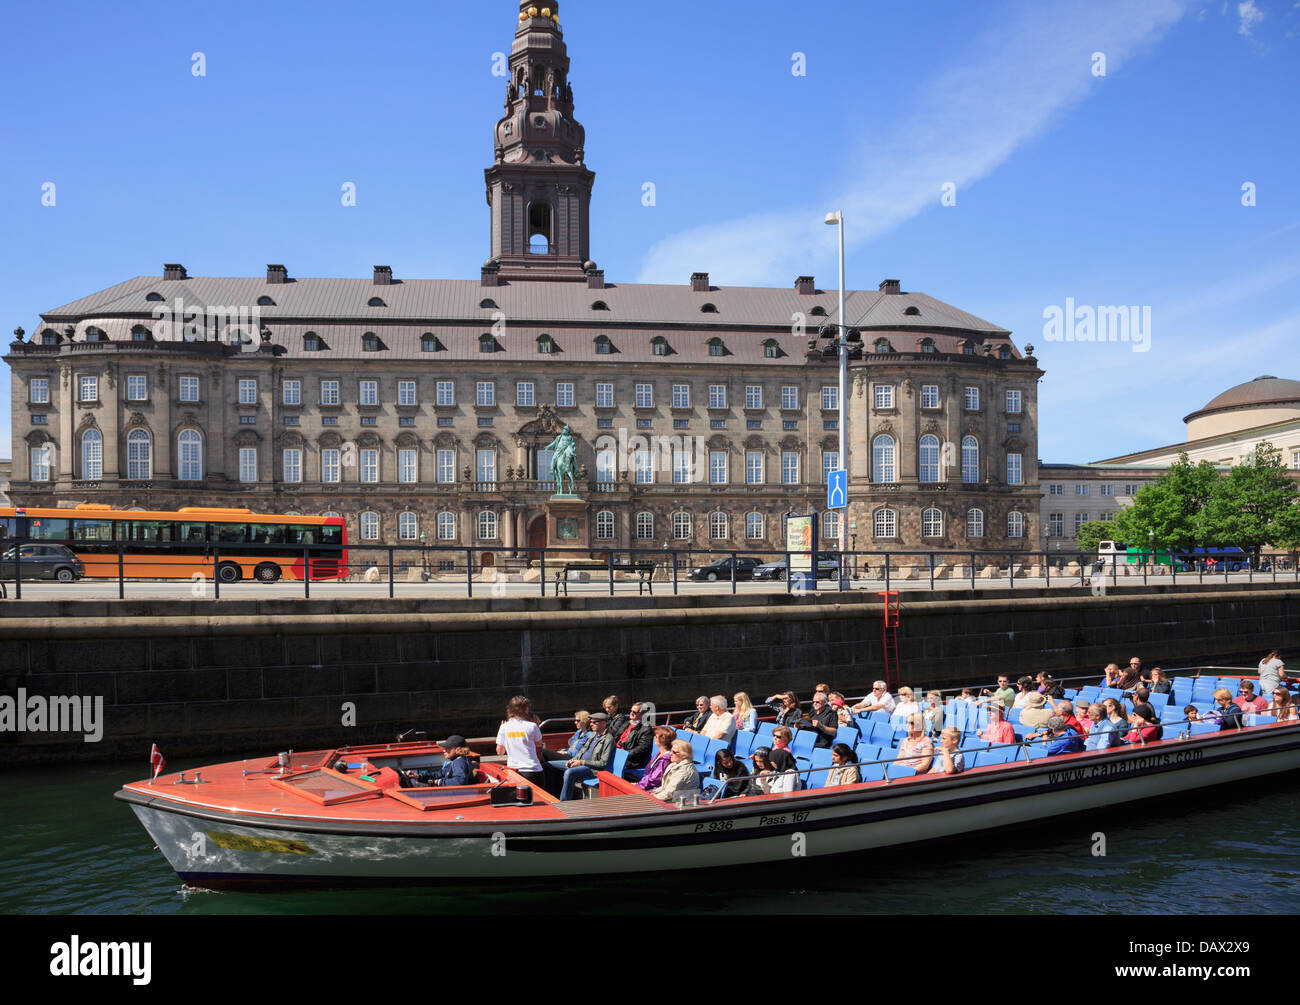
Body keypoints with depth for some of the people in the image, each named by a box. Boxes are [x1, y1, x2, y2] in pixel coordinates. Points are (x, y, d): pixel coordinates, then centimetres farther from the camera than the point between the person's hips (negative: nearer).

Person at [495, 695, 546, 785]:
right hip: (532, 771, -3)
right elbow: (539, 745, 11)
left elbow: (499, 752, 9)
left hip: (512, 770, 3)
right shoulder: (532, 726, -6)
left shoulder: (504, 728, 0)